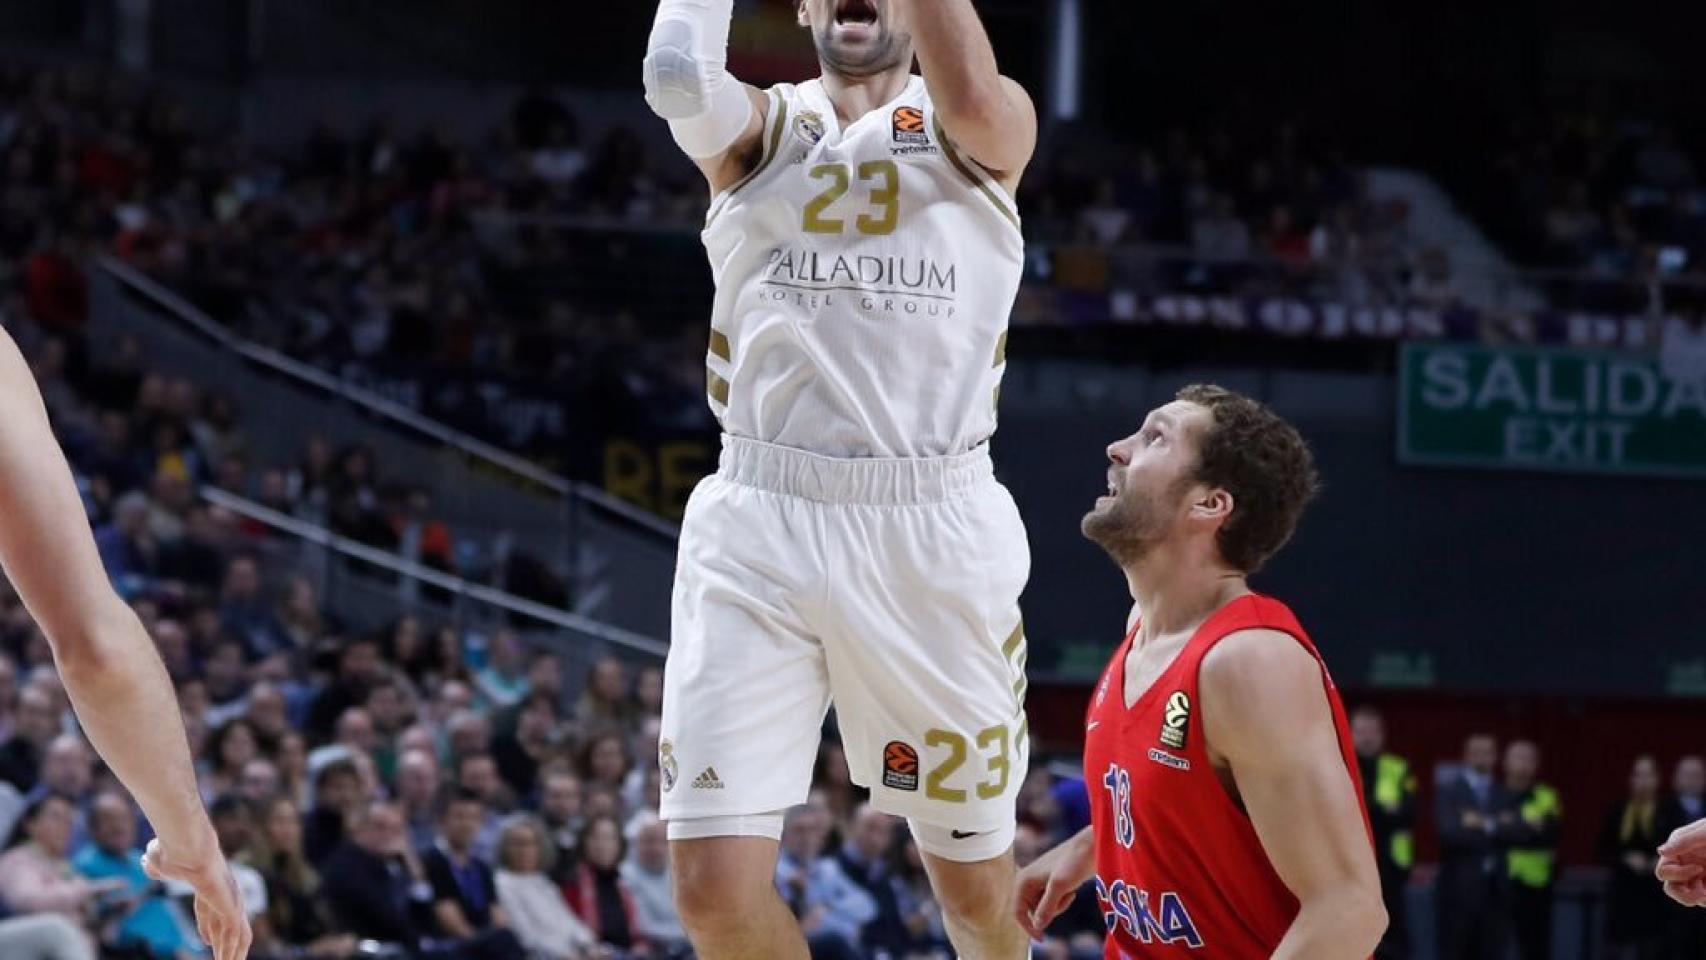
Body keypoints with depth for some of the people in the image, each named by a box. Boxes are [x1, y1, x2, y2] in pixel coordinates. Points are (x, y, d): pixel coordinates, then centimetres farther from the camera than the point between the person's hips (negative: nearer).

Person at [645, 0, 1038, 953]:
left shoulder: (983, 136, 8)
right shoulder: (760, 127, 12)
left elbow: (971, 97, -18)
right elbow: (679, 81, -13)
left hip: (936, 528, -1)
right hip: (757, 527, 1)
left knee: (976, 882, 9)